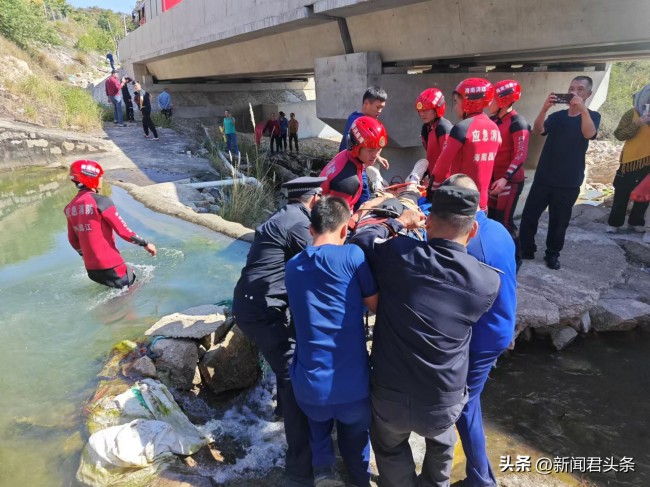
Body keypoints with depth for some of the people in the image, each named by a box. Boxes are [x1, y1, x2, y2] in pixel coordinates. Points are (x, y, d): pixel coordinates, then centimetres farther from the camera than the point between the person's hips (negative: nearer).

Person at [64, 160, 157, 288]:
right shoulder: (101, 201, -15)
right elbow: (123, 230, -14)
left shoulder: (70, 207, 7)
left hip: (91, 269, 8)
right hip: (110, 266, -7)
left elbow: (73, 240, 16)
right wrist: (145, 244, -2)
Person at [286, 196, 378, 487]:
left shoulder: (292, 266, 6)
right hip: (352, 384, -3)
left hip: (309, 385, 3)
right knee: (355, 438, 26)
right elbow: (375, 306, 1)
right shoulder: (352, 255, -9)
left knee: (318, 420, 34)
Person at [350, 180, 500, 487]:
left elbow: (359, 241, 1)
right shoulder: (488, 282, -12)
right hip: (443, 404, 2)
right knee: (441, 443, 37)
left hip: (390, 396, -1)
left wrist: (396, 223, 13)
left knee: (391, 449, 32)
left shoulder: (397, 254, -18)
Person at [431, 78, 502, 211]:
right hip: (482, 202, 7)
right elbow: (487, 164, 12)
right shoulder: (494, 128, 6)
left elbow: (443, 164, -11)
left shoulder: (462, 128, -16)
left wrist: (434, 187, 4)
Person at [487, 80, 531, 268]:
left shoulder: (517, 123, -15)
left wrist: (506, 178, -30)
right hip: (494, 178, 8)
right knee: (492, 217, 13)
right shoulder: (493, 120, 9)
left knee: (505, 221, -5)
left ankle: (515, 259, 11)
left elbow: (521, 155, -21)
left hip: (510, 180, -8)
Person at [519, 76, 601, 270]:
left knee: (559, 221, 5)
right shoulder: (557, 116, 8)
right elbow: (537, 130, -11)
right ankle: (526, 250, 16)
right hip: (543, 177, 2)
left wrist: (583, 109, -33)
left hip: (569, 182, -2)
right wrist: (545, 108, -27)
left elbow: (589, 134, -20)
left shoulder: (592, 116, 2)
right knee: (529, 215, 1)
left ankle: (552, 254, 21)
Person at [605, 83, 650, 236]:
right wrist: (637, 124, -22)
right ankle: (614, 223, 12)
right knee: (622, 195, 2)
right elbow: (619, 135, -10)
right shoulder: (632, 113, -3)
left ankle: (635, 222, 23)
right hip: (631, 161, -4)